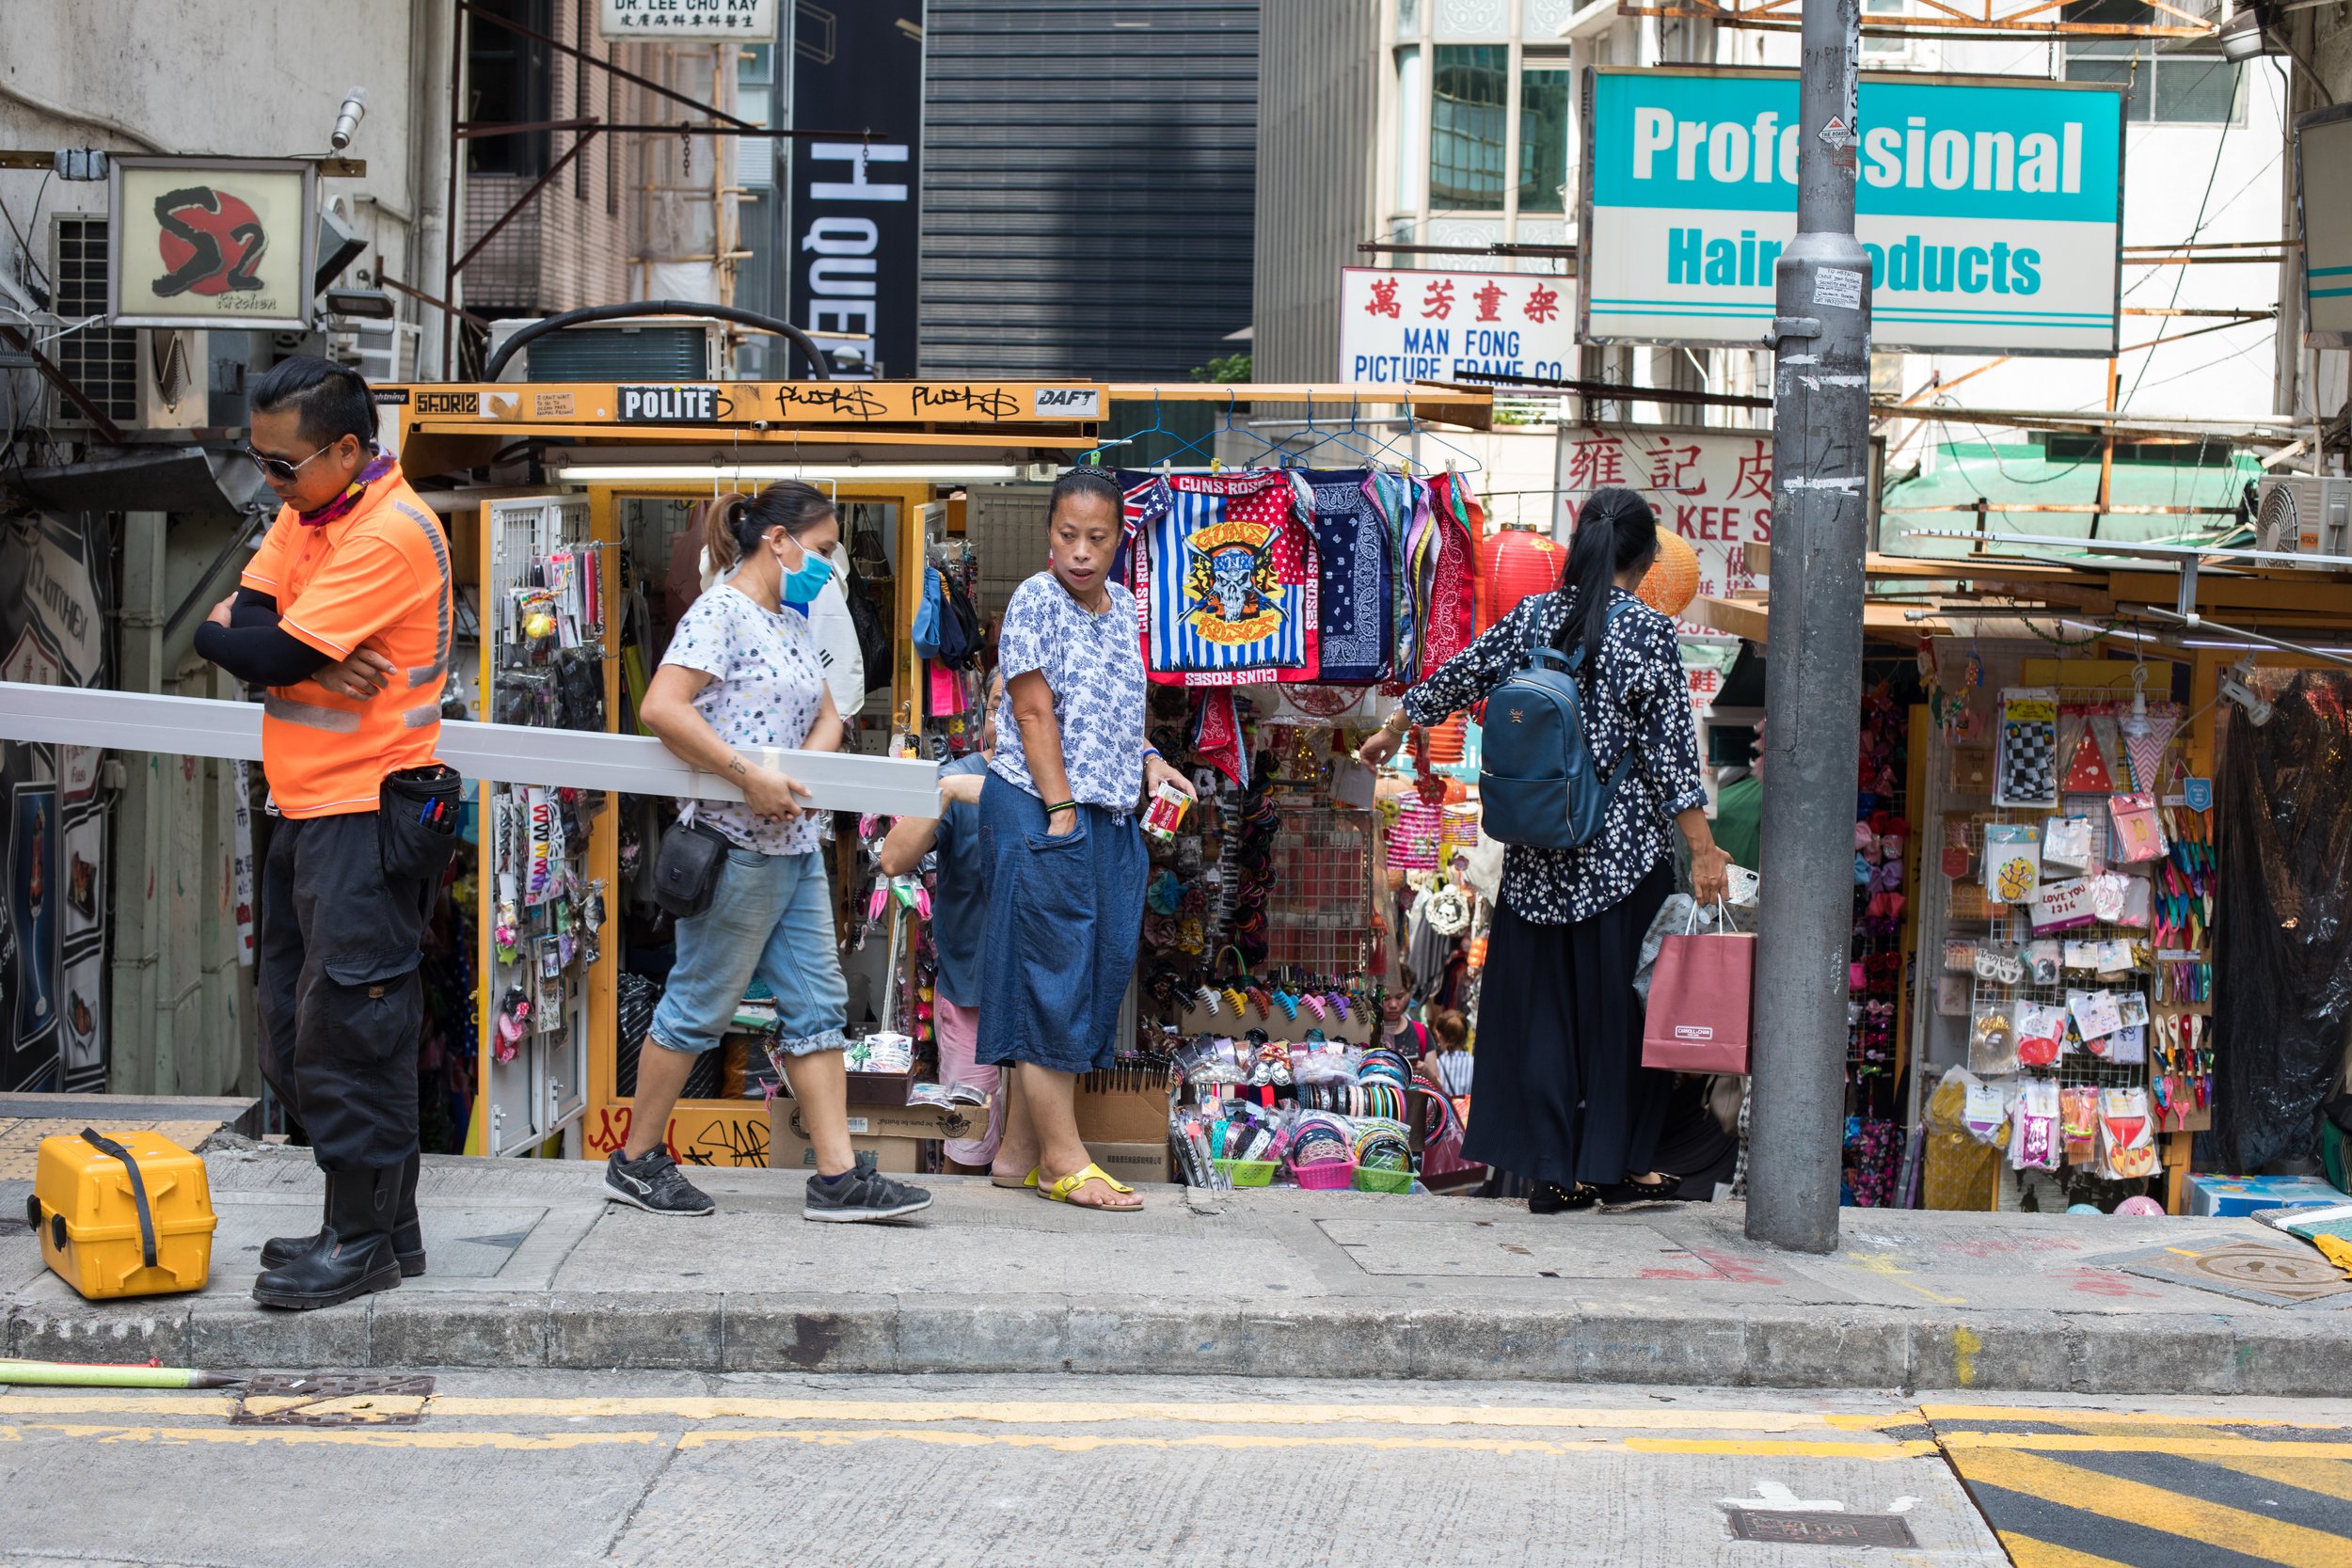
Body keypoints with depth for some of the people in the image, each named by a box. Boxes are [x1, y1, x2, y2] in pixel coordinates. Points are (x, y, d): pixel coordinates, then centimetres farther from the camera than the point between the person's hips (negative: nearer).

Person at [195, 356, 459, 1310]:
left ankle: (365, 1242, 3)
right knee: (294, 1041, 14)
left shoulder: (391, 535, -18)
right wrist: (315, 660, -16)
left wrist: (218, 635, -2)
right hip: (305, 809, 10)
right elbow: (245, 616, 1)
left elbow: (269, 654, -21)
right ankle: (381, 1224, 22)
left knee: (347, 1037, -6)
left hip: (366, 815, -10)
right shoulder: (304, 513, 12)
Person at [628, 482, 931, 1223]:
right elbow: (660, 708, -22)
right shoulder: (721, 613, -12)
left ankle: (837, 1177, 6)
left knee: (818, 1006, 5)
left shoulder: (794, 626, 16)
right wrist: (750, 776, -23)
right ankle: (636, 1161, 14)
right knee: (698, 1007, 0)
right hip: (734, 846, -9)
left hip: (796, 844, 9)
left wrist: (801, 773, -3)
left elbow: (826, 717, 19)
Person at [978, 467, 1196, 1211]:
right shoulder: (1035, 602, -9)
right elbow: (1036, 712, -13)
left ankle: (1019, 1151, 17)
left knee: (1096, 976, 9)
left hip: (1110, 818, 8)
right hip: (1040, 813, -8)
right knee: (1053, 977, -4)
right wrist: (1061, 813, -16)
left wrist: (1146, 758, 7)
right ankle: (1063, 1160, 0)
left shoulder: (1121, 605, 13)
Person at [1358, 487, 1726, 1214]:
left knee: (1538, 999, 8)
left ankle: (1551, 1171, 9)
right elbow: (1671, 751, -11)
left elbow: (1451, 682, 12)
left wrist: (1389, 734, 28)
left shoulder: (1531, 617, 3)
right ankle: (1615, 1164, 12)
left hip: (1536, 853, 4)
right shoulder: (1648, 631, -8)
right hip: (1621, 852, -4)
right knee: (1617, 1002, 6)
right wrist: (1704, 851, -8)